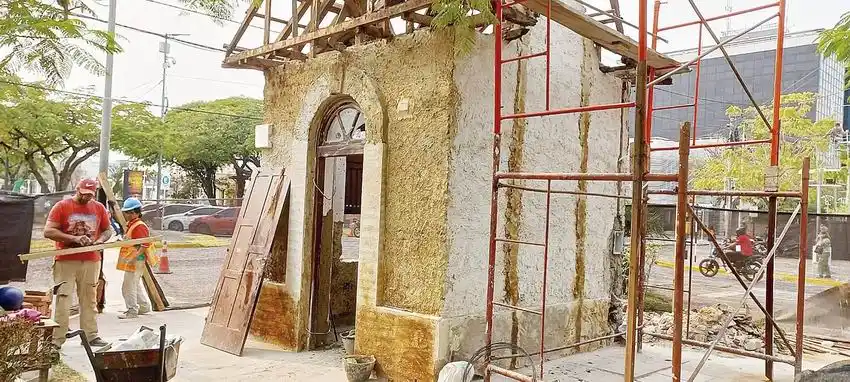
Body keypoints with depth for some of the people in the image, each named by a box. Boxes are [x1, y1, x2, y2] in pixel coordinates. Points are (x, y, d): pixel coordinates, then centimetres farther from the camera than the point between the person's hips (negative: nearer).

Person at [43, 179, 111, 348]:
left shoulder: (99, 208, 8)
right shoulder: (61, 207, -3)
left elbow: (107, 230, 18)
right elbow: (48, 232, -9)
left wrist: (100, 240, -5)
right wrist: (74, 238, -20)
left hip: (91, 261, 3)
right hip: (65, 262, -3)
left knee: (89, 300, 8)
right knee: (63, 301, -4)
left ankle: (91, 336, 15)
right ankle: (57, 340, 2)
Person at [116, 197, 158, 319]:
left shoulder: (139, 226, -18)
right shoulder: (131, 225, 14)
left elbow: (144, 245, -25)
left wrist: (133, 257, -29)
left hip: (135, 262, -11)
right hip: (131, 262, 11)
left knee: (128, 286, -7)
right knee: (135, 286, 19)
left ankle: (132, 310, 0)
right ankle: (144, 306, 28)